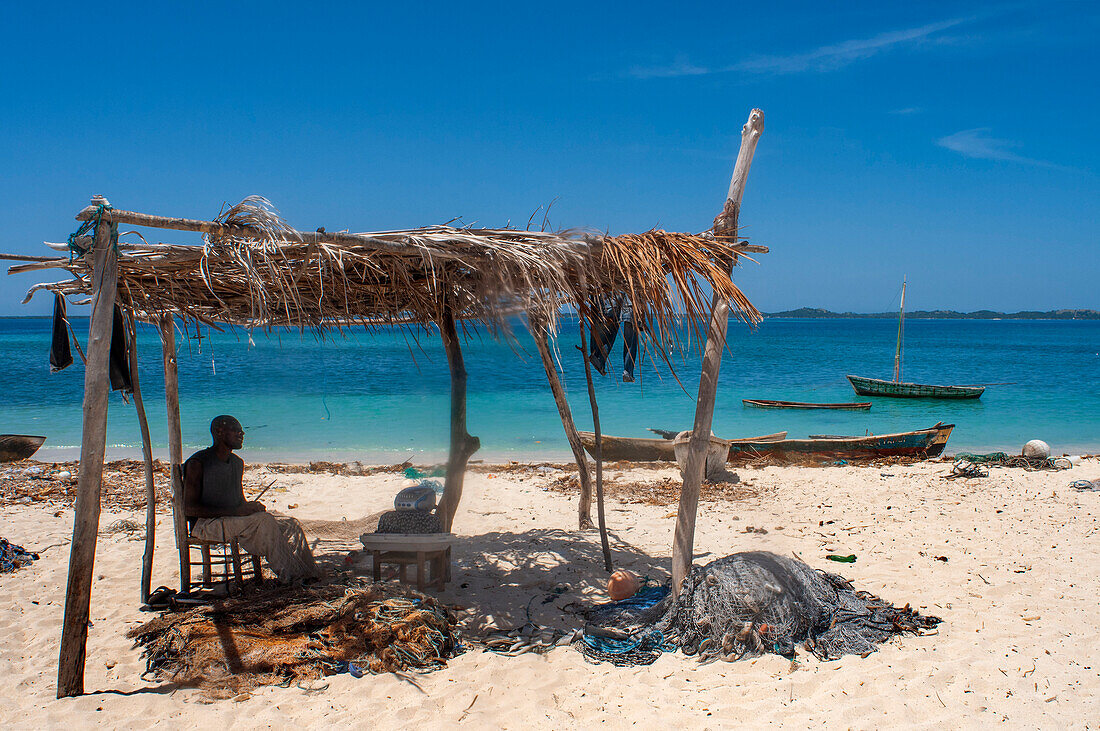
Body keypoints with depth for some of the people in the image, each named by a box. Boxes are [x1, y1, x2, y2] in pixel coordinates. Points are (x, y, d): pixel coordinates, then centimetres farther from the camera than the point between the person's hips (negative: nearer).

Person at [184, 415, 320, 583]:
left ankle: (310, 574, -14)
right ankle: (288, 576, -27)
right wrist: (234, 511, -23)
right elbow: (189, 508, -16)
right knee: (264, 520, -31)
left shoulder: (237, 463, 17)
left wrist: (251, 507, -3)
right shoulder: (198, 463, -9)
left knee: (290, 524, -9)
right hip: (206, 524, -8)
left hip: (234, 519, 8)